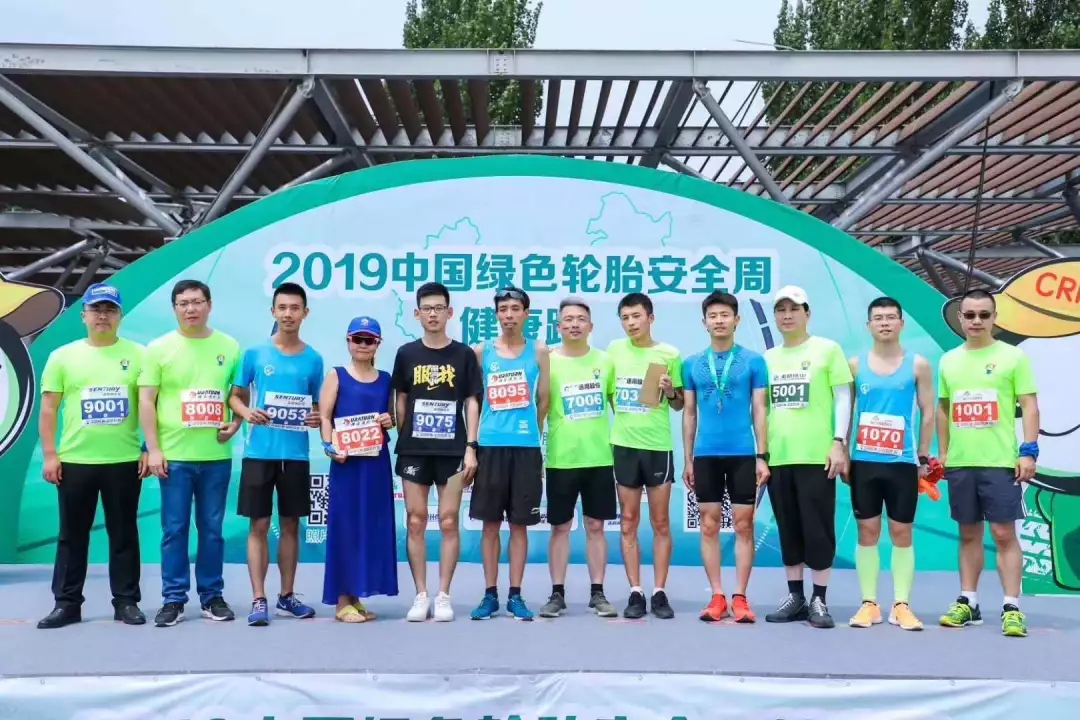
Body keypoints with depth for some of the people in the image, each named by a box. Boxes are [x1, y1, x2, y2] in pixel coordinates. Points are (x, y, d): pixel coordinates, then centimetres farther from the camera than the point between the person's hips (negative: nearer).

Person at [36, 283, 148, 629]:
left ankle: (126, 601, 15)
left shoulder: (138, 354, 3)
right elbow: (48, 409, 5)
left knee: (123, 534, 7)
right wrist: (49, 455, -1)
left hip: (124, 461, -1)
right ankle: (67, 603, 17)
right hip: (75, 461, 1)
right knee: (72, 535, 8)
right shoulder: (62, 357, 6)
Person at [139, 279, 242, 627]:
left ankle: (212, 596, 19)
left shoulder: (229, 347, 6)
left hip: (216, 455, 1)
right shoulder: (159, 348, 1)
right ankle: (173, 599, 13)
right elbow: (146, 401, 0)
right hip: (174, 455, -1)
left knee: (212, 529, 8)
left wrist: (236, 423, -4)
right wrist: (153, 449, -6)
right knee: (174, 529, 3)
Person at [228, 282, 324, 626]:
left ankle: (287, 596, 20)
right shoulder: (254, 353, 1)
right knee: (259, 525, 0)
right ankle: (258, 600, 6)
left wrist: (319, 418, -9)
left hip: (296, 454, 2)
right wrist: (247, 412, -15)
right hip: (259, 452, -2)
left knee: (290, 524, 10)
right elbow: (235, 396, 6)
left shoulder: (313, 359, 5)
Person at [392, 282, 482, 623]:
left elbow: (472, 402, 2)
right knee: (416, 522, 2)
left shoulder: (464, 354, 2)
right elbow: (400, 401, 11)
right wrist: (401, 441, 4)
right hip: (414, 450, 1)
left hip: (452, 450, -1)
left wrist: (471, 447, -6)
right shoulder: (407, 354, 6)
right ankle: (421, 595, 11)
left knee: (449, 522, 1)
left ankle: (443, 596, 10)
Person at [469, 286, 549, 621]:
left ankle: (515, 595, 12)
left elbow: (544, 399, 9)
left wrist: (530, 430, 11)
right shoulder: (481, 351, 6)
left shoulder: (539, 351, 5)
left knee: (519, 523, 4)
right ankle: (491, 594, 13)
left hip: (526, 446, 0)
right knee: (490, 522, 4)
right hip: (490, 445, 0)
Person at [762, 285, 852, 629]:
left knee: (817, 529, -1)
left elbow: (843, 397, -1)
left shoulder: (827, 349, 2)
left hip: (817, 455, -4)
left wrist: (839, 443, -9)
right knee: (788, 530, 9)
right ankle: (795, 596, 19)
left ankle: (819, 600, 9)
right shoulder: (768, 358, 13)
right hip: (778, 457, 4)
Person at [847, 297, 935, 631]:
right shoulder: (855, 364, 5)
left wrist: (923, 457, 0)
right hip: (864, 461, 1)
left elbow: (928, 412, 4)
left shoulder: (918, 365, 2)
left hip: (903, 462, -1)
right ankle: (869, 603, 11)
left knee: (902, 533, 4)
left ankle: (902, 605, 10)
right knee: (867, 531, 4)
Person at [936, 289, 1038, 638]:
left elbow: (1029, 406, -3)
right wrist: (942, 453, 13)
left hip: (1000, 461, -4)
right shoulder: (949, 360, 10)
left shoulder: (1013, 356, -1)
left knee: (1004, 533, -3)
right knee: (968, 534, 10)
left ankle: (1012, 608, 2)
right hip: (960, 463, 4)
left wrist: (1029, 451, -11)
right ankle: (968, 602, 17)